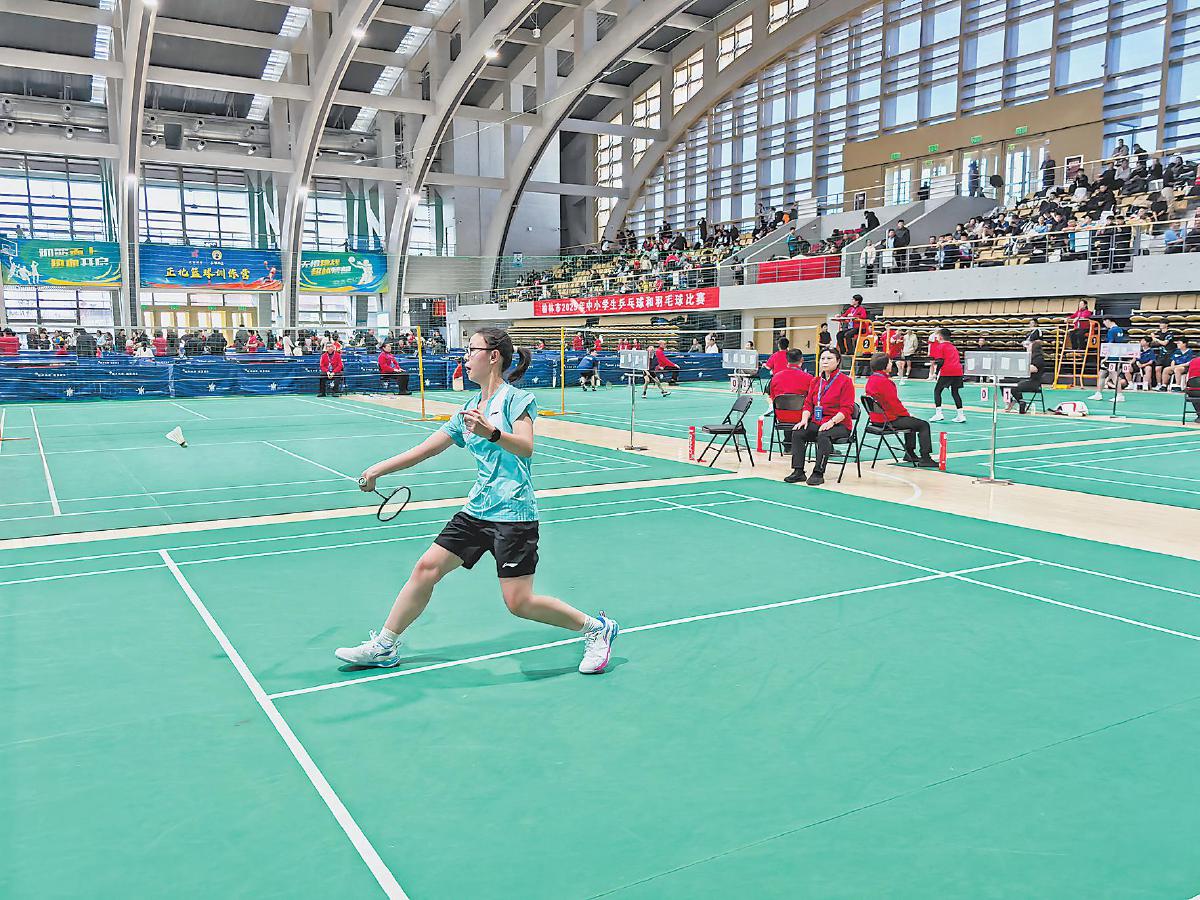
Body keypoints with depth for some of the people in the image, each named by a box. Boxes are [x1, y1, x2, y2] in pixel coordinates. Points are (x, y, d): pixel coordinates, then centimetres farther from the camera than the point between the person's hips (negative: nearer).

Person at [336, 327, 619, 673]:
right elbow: (427, 449, 19)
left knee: (519, 602, -9)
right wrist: (378, 469, 17)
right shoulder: (470, 407, 15)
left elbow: (525, 447, -22)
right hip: (476, 510, 7)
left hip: (513, 513, -7)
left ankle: (596, 628, 10)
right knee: (426, 567, 4)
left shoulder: (516, 398, -6)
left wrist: (491, 432, -40)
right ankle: (384, 646, 20)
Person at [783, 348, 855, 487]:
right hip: (817, 422, 6)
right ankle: (798, 471, -18)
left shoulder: (845, 381, -4)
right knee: (797, 432, -19)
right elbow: (808, 404, 13)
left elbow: (846, 409, -11)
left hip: (839, 424, -6)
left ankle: (818, 473, -29)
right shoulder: (816, 382, 16)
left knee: (823, 436, -36)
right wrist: (804, 419, -7)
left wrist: (831, 422, -24)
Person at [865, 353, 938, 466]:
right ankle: (925, 459, -6)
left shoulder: (871, 379, 8)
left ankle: (910, 453, 36)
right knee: (924, 425, -4)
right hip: (888, 420, -10)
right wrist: (907, 413, -5)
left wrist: (906, 412, 13)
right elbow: (894, 403, -21)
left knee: (912, 421, 32)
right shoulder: (883, 381, -23)